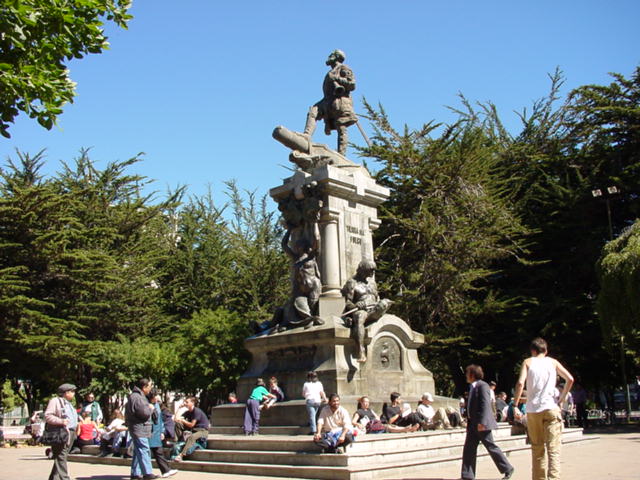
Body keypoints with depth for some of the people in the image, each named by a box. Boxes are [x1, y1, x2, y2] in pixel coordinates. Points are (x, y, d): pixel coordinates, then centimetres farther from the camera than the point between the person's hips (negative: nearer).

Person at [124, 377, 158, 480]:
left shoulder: (140, 396, 18)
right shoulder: (136, 397, -17)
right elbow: (144, 413, -22)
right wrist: (151, 408, -6)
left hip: (139, 429, 11)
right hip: (139, 428, -11)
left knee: (138, 451, 14)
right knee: (144, 450, -11)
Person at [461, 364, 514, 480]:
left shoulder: (482, 386, -13)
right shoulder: (472, 387, 16)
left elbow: (485, 404, -21)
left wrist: (482, 422, -27)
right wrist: (469, 421, 20)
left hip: (482, 424, -9)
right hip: (473, 424, 9)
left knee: (491, 447, 1)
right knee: (468, 449, 4)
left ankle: (507, 468, 17)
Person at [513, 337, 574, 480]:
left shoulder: (528, 362, 8)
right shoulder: (553, 362, 11)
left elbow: (520, 383, -7)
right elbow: (570, 379, 0)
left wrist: (515, 405, -1)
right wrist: (561, 398, 10)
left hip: (532, 410, 1)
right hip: (551, 409, -1)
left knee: (537, 449, 13)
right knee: (553, 449, -6)